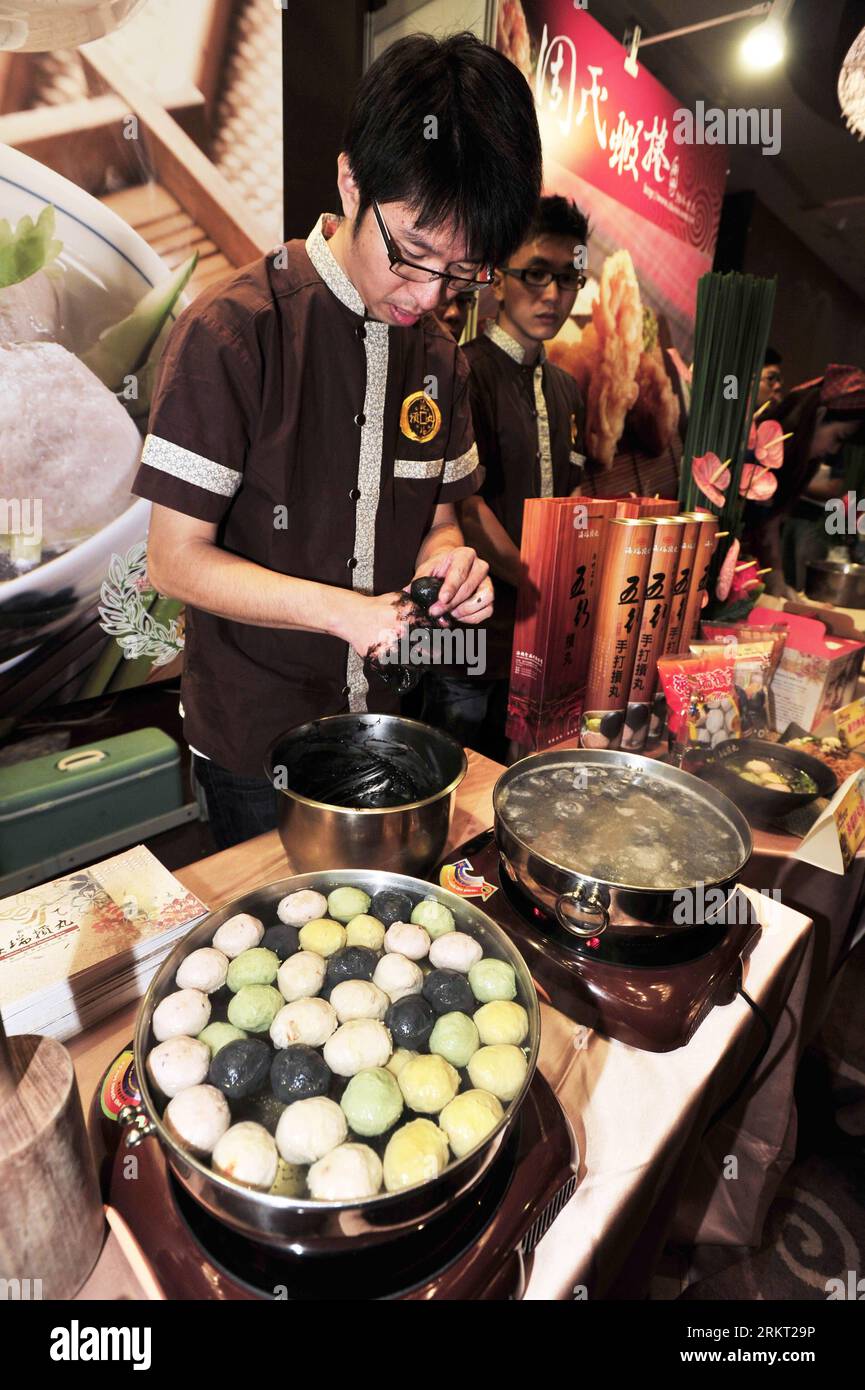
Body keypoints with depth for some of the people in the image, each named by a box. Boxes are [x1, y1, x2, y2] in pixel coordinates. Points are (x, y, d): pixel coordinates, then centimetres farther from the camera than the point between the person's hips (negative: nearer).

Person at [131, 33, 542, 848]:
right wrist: (339, 608, -27)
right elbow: (176, 559, -15)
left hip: (387, 720, 5)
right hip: (252, 746, -4)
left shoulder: (439, 356, 3)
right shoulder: (231, 331, -16)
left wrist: (448, 559, -14)